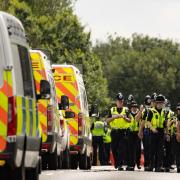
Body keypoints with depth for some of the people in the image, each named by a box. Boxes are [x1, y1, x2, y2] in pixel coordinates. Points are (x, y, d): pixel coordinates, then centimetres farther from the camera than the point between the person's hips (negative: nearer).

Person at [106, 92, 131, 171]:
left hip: (124, 132, -2)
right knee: (114, 149, 4)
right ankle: (116, 163, 23)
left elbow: (129, 121, -2)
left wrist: (124, 117, -19)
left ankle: (120, 165, -12)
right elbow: (107, 120, 4)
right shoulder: (112, 110, 11)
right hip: (114, 131, 2)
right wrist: (114, 117, -12)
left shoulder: (126, 110, 7)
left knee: (122, 149, -10)